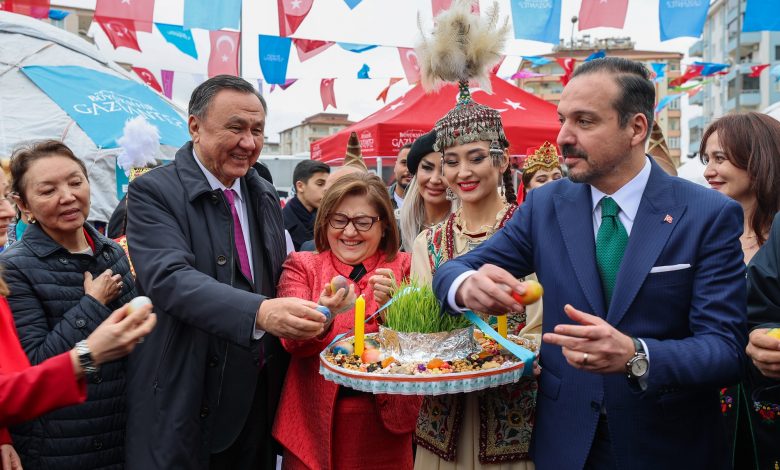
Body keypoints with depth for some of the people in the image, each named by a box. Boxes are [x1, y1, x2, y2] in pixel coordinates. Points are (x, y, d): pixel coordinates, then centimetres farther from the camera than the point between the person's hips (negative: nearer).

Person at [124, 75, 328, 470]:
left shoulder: (264, 194, 9)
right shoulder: (153, 193, -11)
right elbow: (169, 278, -27)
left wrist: (309, 311, -2)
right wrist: (258, 312, -40)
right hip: (186, 403, -5)